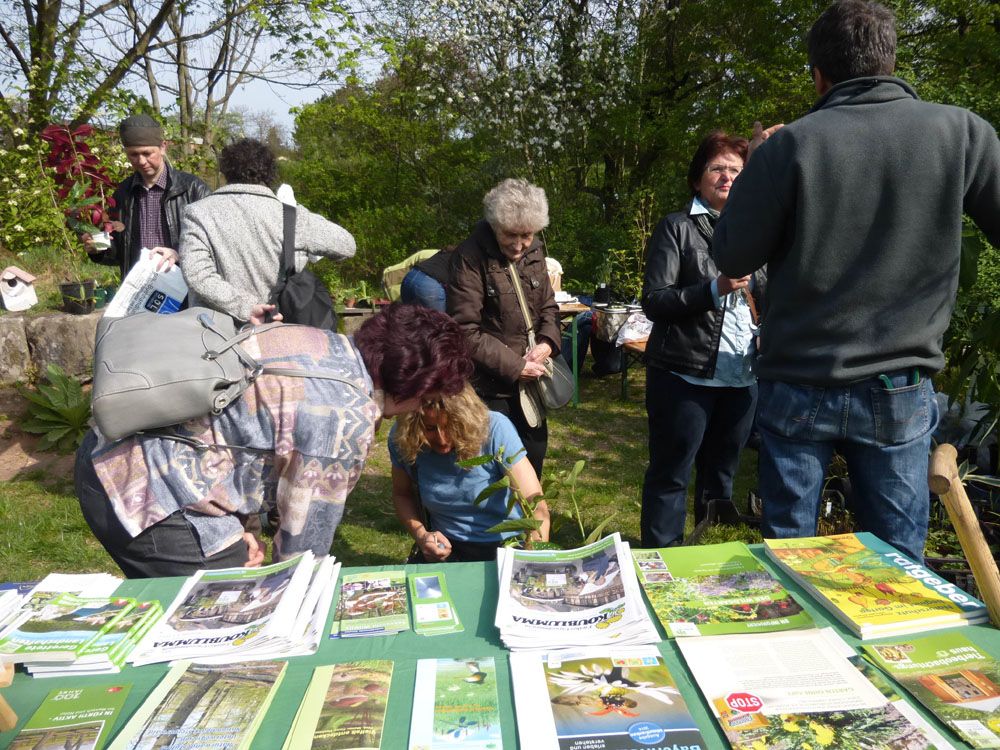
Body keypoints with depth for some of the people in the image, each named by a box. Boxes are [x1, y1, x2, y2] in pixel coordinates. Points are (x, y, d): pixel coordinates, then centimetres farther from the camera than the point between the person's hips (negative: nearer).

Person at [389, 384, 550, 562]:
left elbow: (538, 508, -21)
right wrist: (420, 535, -11)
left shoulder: (495, 429, -21)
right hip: (446, 549, 2)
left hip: (505, 547, -1)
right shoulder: (402, 438, -11)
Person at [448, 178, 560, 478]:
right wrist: (515, 367, -18)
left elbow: (548, 306, 14)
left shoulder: (534, 252, 4)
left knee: (535, 448, 20)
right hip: (488, 386, -7)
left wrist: (547, 342, -7)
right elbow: (466, 331, -20)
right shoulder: (470, 257, -18)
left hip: (527, 380, 7)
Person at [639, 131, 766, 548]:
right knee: (670, 475, 3)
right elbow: (653, 302, -10)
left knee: (721, 473, 17)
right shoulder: (677, 228, -1)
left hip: (742, 374, 6)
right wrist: (715, 289, -22)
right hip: (685, 373, -5)